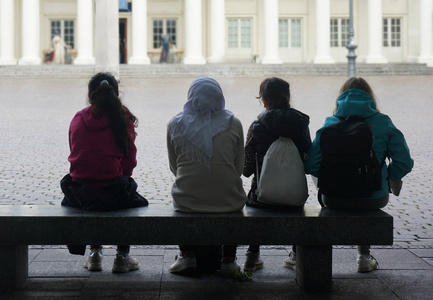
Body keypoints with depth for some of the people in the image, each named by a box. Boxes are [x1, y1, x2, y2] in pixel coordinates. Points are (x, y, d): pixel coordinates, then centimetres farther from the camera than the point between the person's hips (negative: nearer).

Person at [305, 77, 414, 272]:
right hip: (374, 198, 0)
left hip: (334, 199, 1)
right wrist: (387, 177, 12)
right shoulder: (383, 123, -2)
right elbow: (404, 163, -8)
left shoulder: (330, 124, -2)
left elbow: (311, 166, -10)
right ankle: (364, 256, 36)